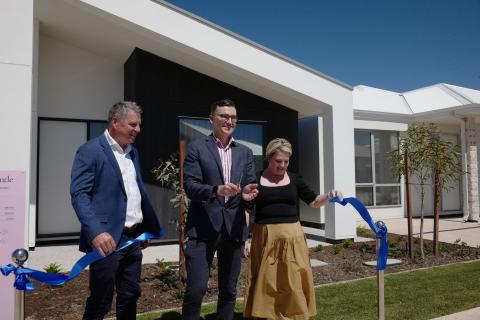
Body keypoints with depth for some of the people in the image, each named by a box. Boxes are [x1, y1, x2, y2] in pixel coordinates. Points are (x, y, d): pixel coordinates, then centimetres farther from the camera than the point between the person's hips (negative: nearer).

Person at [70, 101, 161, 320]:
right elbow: (79, 194, -17)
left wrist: (149, 227, 17)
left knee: (130, 296, 15)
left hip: (133, 238, 7)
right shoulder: (90, 151, -9)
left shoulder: (132, 152, 15)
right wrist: (96, 232, -28)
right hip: (108, 239, -7)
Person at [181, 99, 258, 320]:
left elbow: (251, 185, 8)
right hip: (203, 226, -4)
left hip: (234, 227, 4)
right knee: (196, 288, -6)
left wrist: (249, 192, -16)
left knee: (229, 290, 14)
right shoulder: (196, 148, 0)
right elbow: (190, 185, -8)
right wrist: (216, 190, -26)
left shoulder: (245, 152, 13)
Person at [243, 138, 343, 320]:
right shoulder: (256, 179, 0)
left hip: (291, 236, 2)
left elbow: (313, 202, 9)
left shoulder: (294, 179, 6)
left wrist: (329, 196, -8)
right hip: (265, 236, -1)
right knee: (266, 282, 5)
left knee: (293, 281, 4)